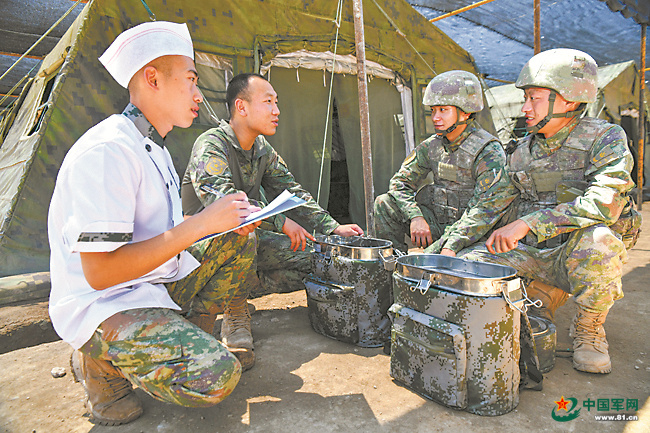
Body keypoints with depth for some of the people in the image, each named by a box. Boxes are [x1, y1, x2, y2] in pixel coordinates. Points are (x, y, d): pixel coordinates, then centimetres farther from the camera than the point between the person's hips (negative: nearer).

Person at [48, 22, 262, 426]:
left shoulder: (153, 148, 11)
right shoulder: (107, 150, -22)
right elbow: (99, 272, -26)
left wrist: (227, 221, -3)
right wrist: (202, 223, -26)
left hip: (156, 283, 9)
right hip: (102, 304, -9)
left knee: (239, 243, 7)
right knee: (215, 377, -26)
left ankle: (175, 333, 7)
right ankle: (100, 360, 0)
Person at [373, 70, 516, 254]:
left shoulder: (489, 152, -16)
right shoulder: (432, 146, 3)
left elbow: (487, 209, -25)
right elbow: (400, 182, 3)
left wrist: (451, 247, -36)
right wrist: (416, 216, -15)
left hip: (470, 231, -6)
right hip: (437, 223, 6)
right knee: (385, 203, -10)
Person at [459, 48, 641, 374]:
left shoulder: (604, 138, -9)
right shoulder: (521, 151, 7)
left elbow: (605, 203, -27)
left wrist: (529, 223, -33)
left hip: (575, 255, -4)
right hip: (532, 254, 4)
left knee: (595, 237, -38)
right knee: (468, 263, -16)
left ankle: (588, 330, -8)